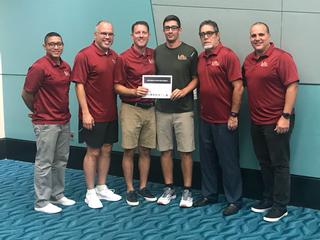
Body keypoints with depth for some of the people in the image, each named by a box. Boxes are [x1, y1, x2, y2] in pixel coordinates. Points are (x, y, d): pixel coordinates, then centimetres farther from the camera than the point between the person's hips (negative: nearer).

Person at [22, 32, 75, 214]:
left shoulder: (66, 67, 8)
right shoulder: (39, 67, -15)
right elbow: (26, 94, -10)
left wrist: (64, 113, 15)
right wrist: (38, 111, 4)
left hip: (64, 122, 8)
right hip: (46, 124, -8)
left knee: (61, 161, 15)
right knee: (44, 163, 0)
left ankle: (58, 195, 29)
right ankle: (42, 202, 10)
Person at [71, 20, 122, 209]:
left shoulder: (115, 57, 7)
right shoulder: (85, 55, -11)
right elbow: (79, 85, -14)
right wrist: (85, 112, -18)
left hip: (111, 114, 6)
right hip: (93, 115, -6)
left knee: (106, 150, 13)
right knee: (93, 152, 2)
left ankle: (102, 188, 26)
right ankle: (90, 193, 15)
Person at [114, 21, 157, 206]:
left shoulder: (154, 55, 7)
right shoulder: (124, 58, -7)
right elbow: (117, 86, -7)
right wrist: (134, 91, -22)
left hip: (150, 108, 4)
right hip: (131, 109, -4)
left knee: (146, 150, 11)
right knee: (129, 151, 2)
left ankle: (143, 187, 22)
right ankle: (130, 189, 13)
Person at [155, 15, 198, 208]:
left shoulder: (190, 52, -1)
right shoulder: (157, 52, 8)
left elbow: (196, 79, 0)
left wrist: (184, 91, -17)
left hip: (184, 110, -3)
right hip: (162, 109, 3)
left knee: (186, 151, 1)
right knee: (165, 150, 8)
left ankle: (187, 190, 12)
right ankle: (169, 188, 21)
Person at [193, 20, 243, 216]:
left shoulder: (228, 56, -12)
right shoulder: (200, 58, 9)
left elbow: (238, 87, -15)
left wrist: (234, 115, -16)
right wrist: (200, 109, 11)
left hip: (225, 120, -7)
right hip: (206, 119, 7)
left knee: (229, 161, 3)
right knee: (207, 159, 16)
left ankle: (234, 200, 15)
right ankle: (209, 194, 30)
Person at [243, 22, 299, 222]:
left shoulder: (282, 57, -12)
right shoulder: (249, 60, 10)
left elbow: (292, 86, -17)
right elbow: (244, 83, 19)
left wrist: (286, 116, -21)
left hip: (277, 122, -7)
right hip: (256, 121, 7)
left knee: (279, 164, 3)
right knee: (264, 163, 17)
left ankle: (280, 206, 13)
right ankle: (268, 198, 31)